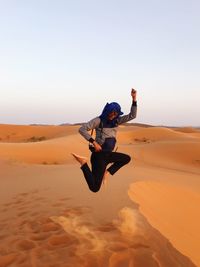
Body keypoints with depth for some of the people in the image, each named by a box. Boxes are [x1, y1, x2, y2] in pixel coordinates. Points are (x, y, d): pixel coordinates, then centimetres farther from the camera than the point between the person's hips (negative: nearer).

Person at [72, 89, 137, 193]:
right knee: (94, 188, -12)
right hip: (99, 155, -8)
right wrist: (94, 142, -25)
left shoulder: (116, 121, 6)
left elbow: (132, 116, 1)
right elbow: (82, 129, -18)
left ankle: (107, 172, 17)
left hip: (108, 154, 8)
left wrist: (134, 99, -8)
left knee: (126, 158, 29)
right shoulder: (99, 120, -12)